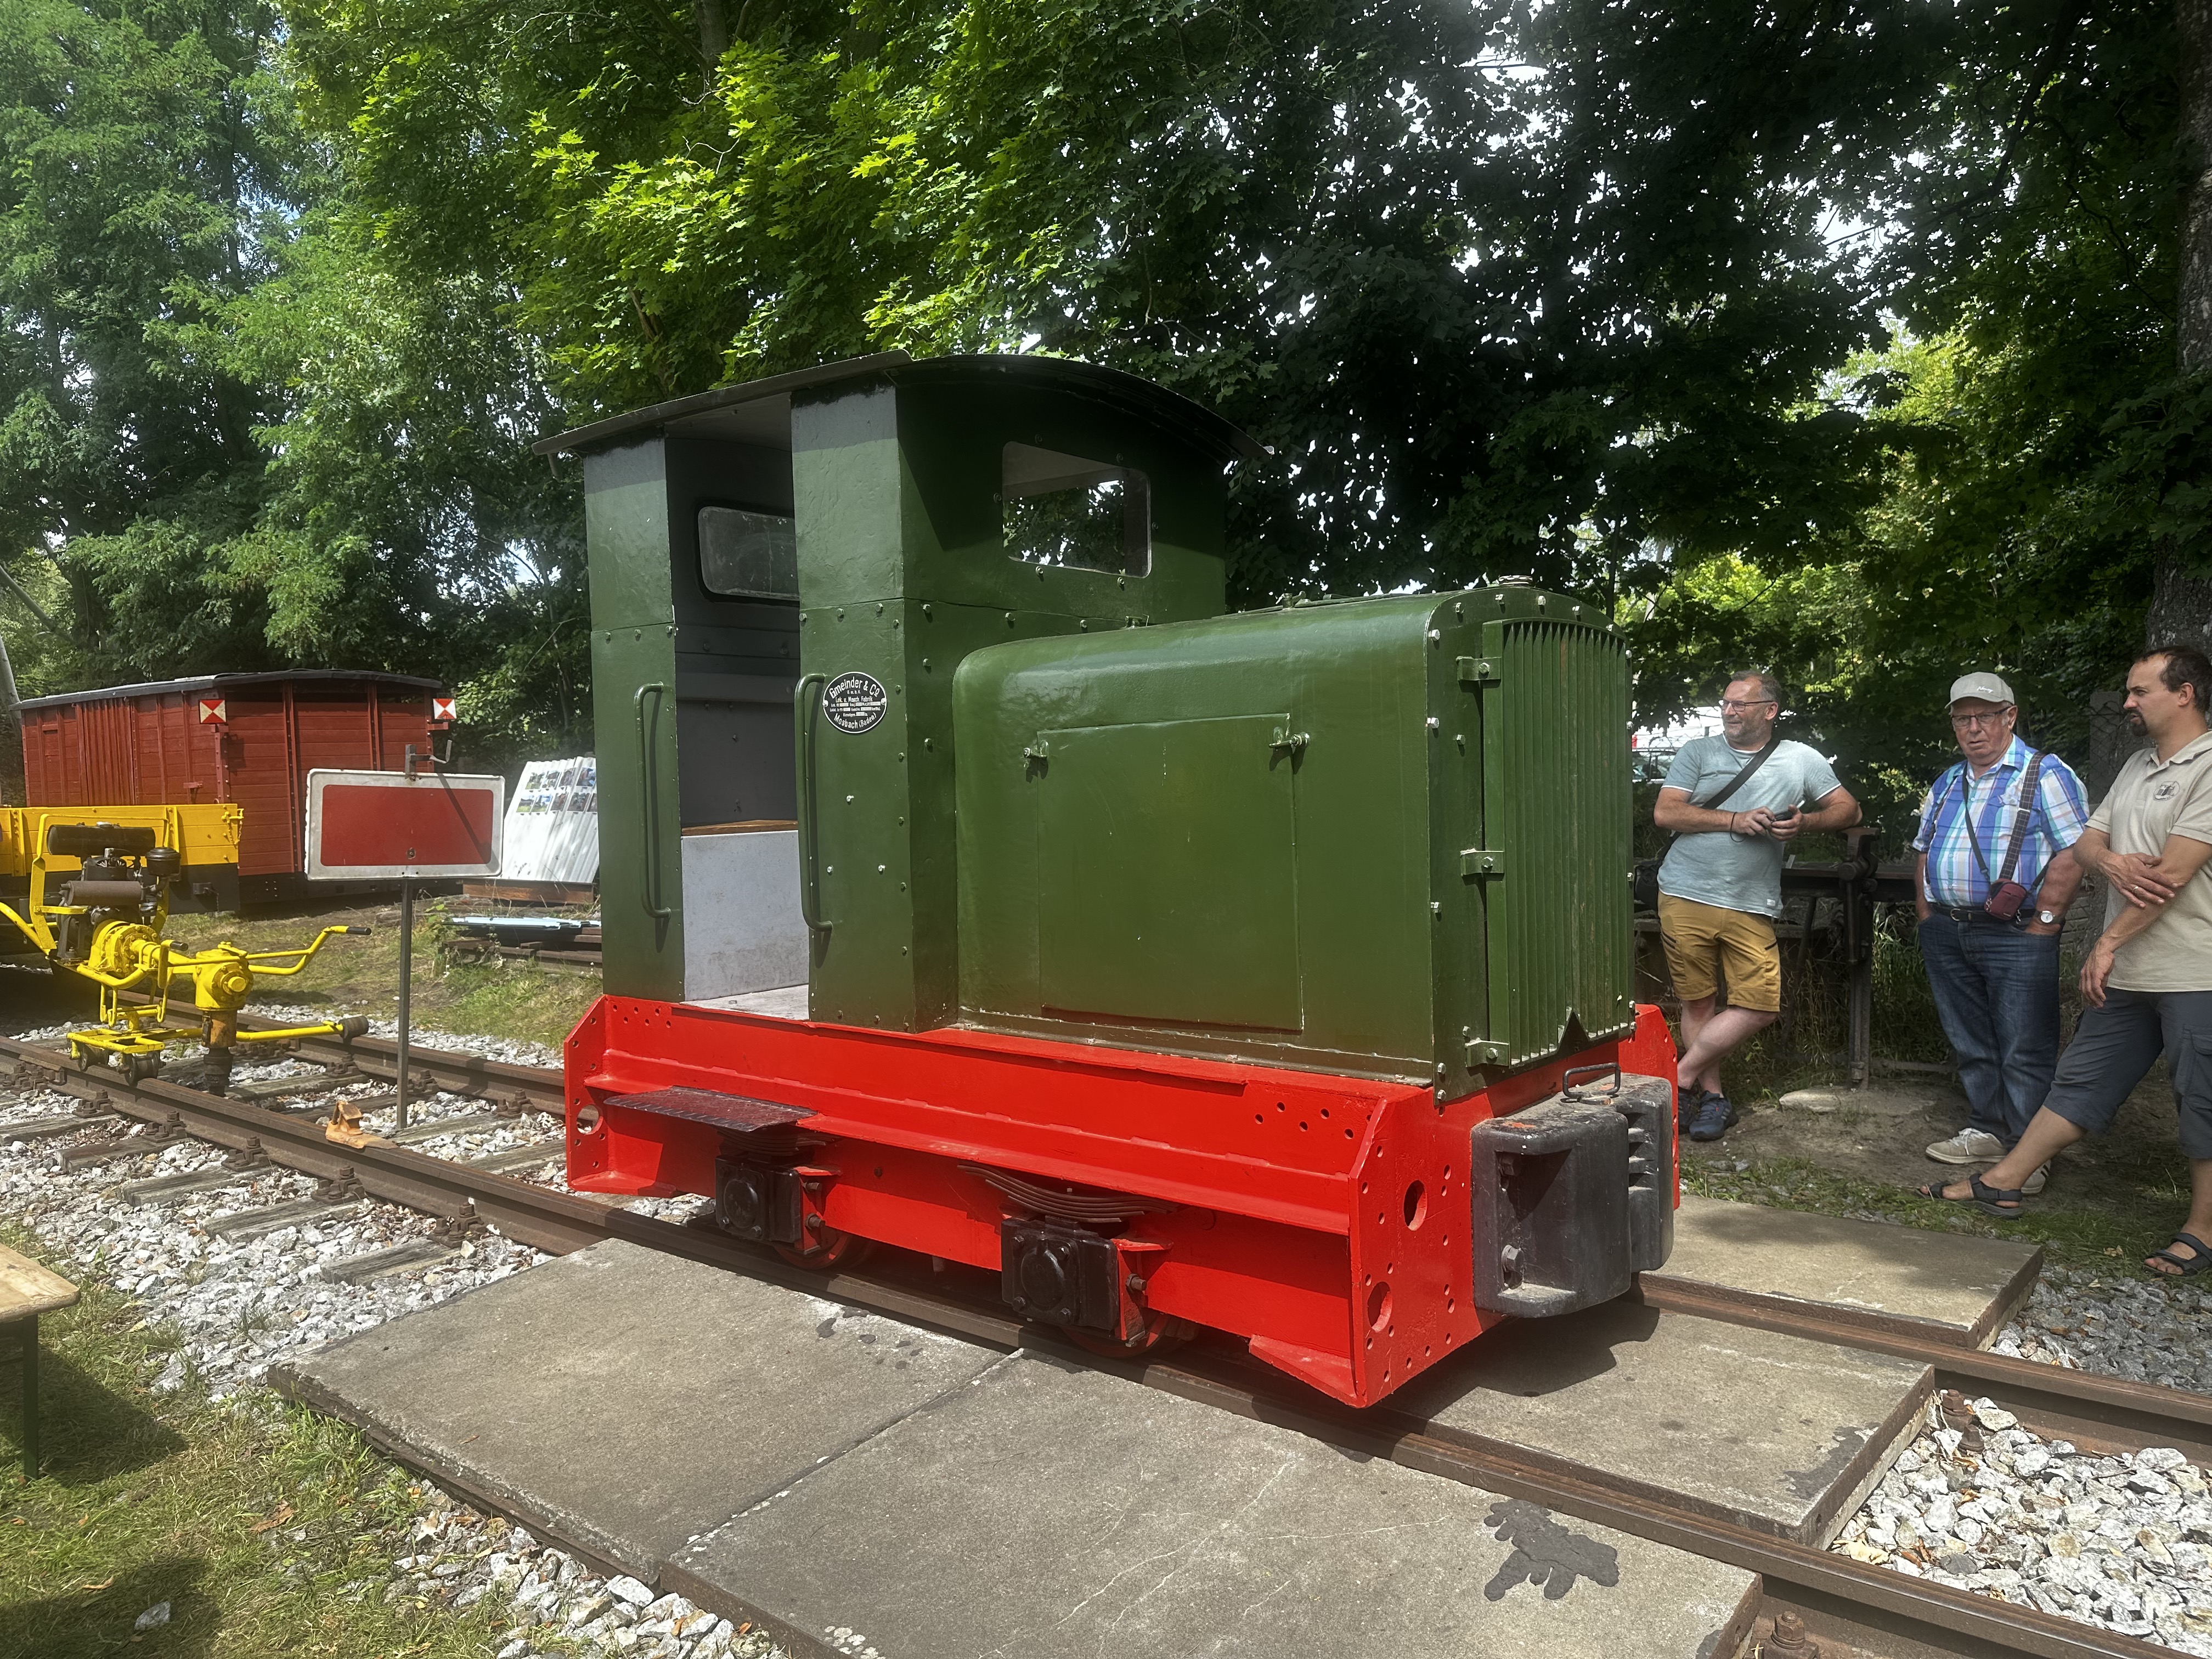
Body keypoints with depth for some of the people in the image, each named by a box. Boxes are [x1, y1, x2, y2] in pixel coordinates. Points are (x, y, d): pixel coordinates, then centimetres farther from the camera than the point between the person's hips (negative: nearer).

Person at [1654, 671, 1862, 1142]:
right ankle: (1712, 1097, 16)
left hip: (1751, 907, 1)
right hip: (1686, 896, -1)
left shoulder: (1801, 759, 10)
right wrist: (1735, 821, -12)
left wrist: (1806, 822, -9)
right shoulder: (1698, 752, 6)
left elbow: (1848, 809, 11)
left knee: (1761, 1005, -7)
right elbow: (1666, 813, -4)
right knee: (1698, 1003, 4)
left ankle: (1682, 1078, 6)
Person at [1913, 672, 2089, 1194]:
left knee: (2025, 1052, -2)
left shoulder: (2047, 775, -5)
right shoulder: (1946, 785, 17)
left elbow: (2073, 856, -12)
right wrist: (1926, 915, 12)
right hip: (1948, 934, 7)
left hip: (2016, 937, -7)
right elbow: (1924, 853, 22)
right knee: (1970, 1043, 14)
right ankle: (1987, 1131, 27)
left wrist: (2041, 924, -15)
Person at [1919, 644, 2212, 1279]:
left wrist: (2107, 944, -13)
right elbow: (2085, 843, 12)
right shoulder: (2138, 767, 15)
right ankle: (2000, 1184, 15)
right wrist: (2111, 862, -12)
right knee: (2081, 1081, 12)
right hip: (2128, 972, 8)